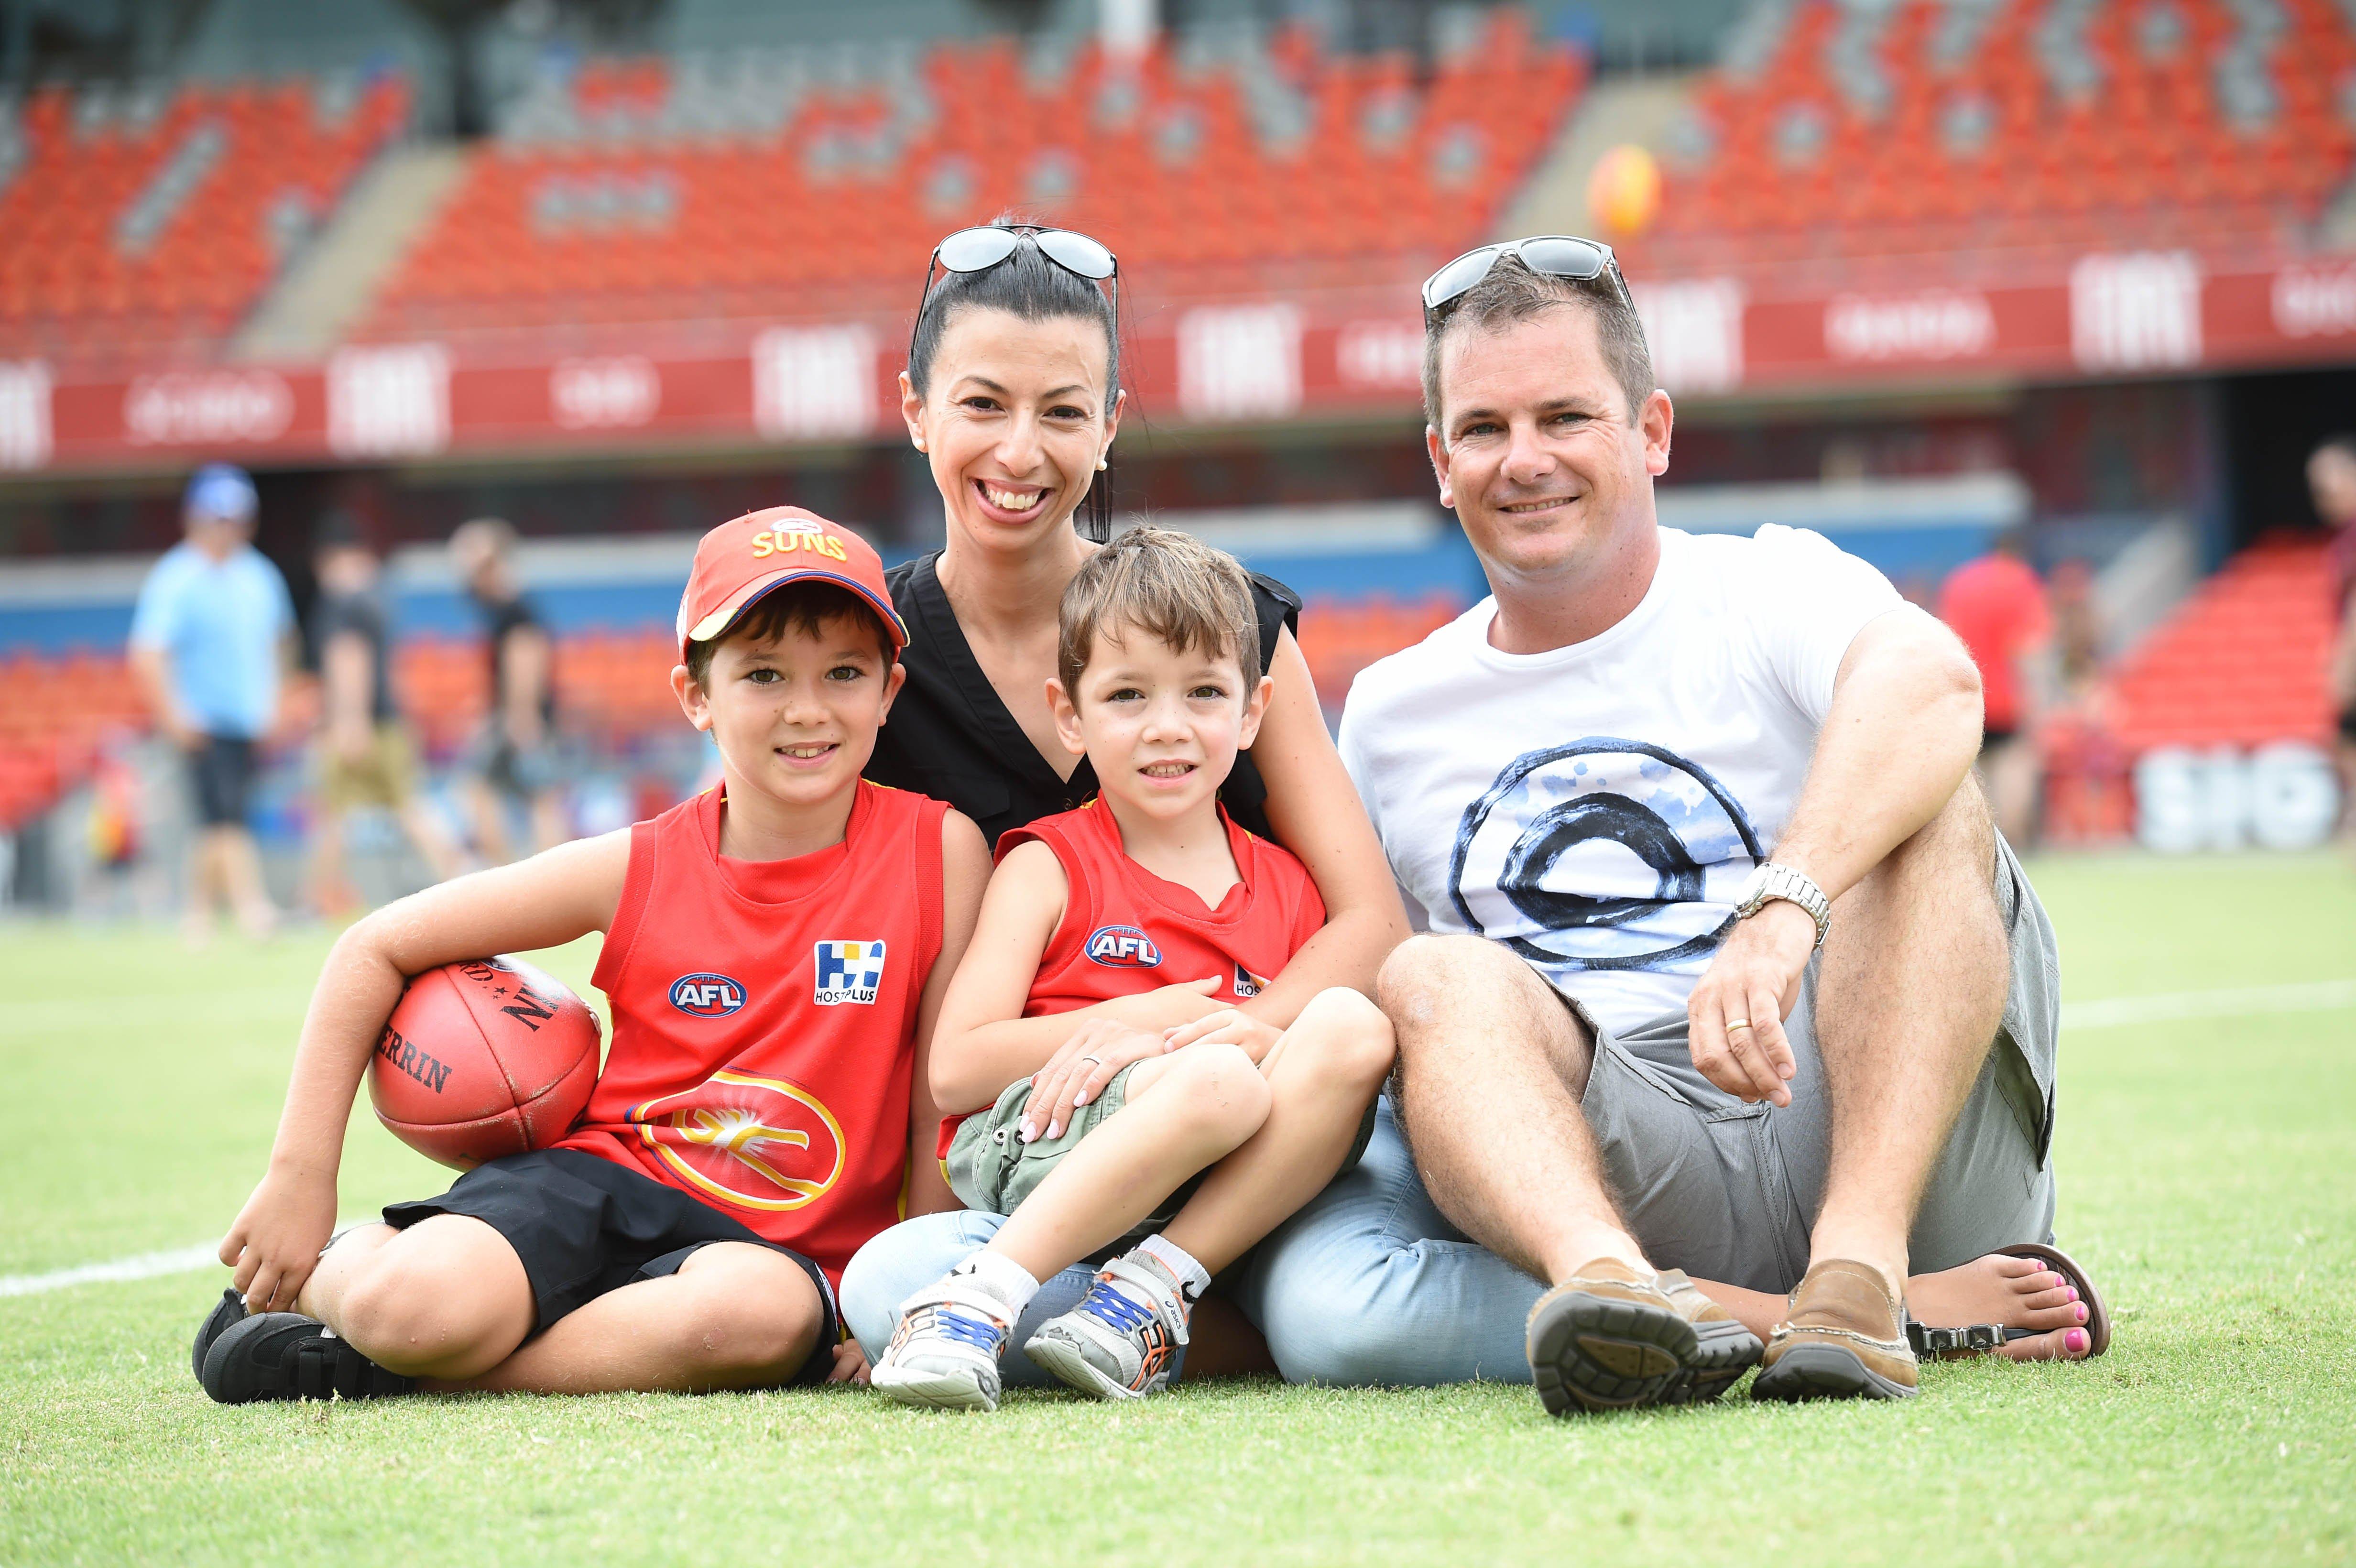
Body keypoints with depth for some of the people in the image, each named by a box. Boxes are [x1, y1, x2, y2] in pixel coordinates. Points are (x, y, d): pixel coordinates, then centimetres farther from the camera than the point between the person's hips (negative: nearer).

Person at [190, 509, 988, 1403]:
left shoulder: (937, 852, -5)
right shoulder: (641, 869, -3)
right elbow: (376, 951, 4)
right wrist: (300, 1176, 0)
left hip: (778, 1247, 0)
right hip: (607, 1179, 0)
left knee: (766, 1313, -39)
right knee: (407, 1307, -33)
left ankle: (376, 1371, -19)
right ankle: (322, 1276, 8)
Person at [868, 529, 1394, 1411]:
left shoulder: (1287, 890, 19)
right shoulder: (1047, 867, 8)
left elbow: (1343, 1066, 16)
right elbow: (954, 1071, -1)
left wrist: (1267, 1040, -8)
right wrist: (1148, 1027, -8)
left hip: (1219, 1199, 4)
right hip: (1025, 1152, -4)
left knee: (1353, 1027, -23)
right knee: (1218, 1085, -35)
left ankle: (1149, 1297, -27)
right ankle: (981, 1299, -33)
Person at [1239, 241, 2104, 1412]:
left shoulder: (1767, 590, 6)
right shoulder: (1391, 715, 20)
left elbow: (1930, 679, -18)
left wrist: (1784, 912, -37)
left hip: (1892, 1145, -1)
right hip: (1616, 1167, 2)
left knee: (1920, 796, -22)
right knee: (1438, 977, -23)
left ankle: (1861, 1267, -39)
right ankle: (1614, 1285, -51)